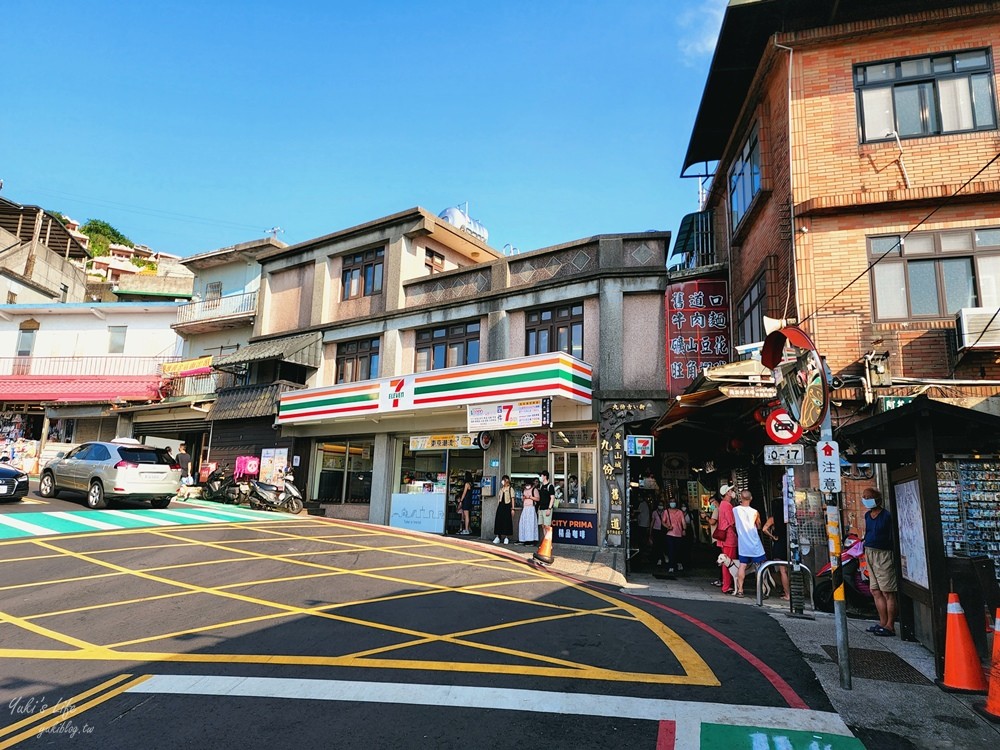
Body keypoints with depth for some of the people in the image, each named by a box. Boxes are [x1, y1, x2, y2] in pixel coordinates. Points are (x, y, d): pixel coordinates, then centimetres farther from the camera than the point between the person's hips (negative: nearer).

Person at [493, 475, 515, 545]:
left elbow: (512, 499, -4)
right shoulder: (501, 489, 15)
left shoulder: (510, 489, -2)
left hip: (507, 506, -5)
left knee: (507, 522, -4)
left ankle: (506, 537, 3)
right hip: (501, 505, 5)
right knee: (499, 521, 1)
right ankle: (498, 537, 6)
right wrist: (497, 507, 14)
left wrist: (512, 509, -10)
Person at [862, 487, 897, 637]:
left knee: (887, 592, -3)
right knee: (876, 592, 12)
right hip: (870, 554, 8)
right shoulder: (867, 516, 13)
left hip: (883, 555, -8)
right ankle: (883, 623, 21)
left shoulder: (886, 516, -11)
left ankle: (890, 626, 3)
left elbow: (892, 536, -13)